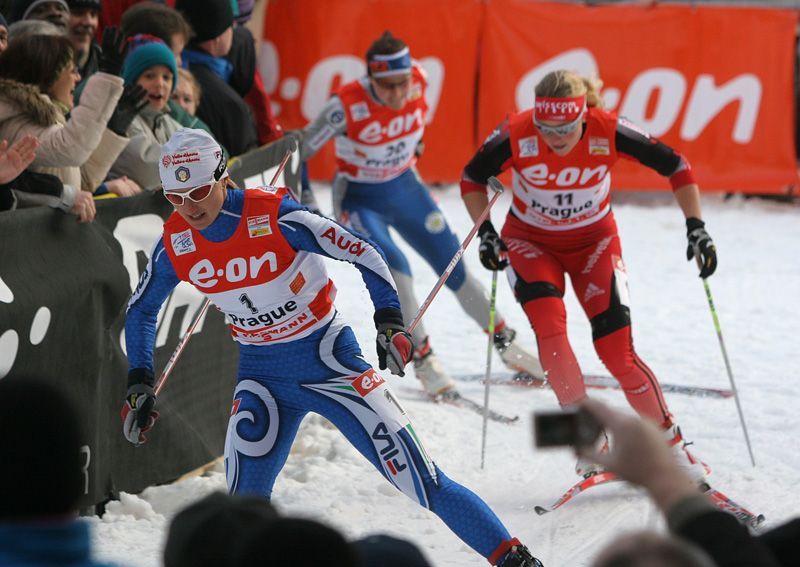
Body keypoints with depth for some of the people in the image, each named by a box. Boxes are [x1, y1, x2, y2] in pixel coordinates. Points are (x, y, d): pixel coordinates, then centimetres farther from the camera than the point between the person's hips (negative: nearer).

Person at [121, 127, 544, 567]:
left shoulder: (275, 217, -23)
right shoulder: (174, 243, -9)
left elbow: (364, 255, -17)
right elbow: (140, 310, 9)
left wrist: (389, 323, -27)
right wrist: (139, 385, 3)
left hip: (327, 360, -4)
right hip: (261, 375, 4)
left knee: (421, 480, -8)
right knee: (245, 502, -11)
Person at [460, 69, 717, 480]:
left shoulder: (608, 131, -26)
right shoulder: (516, 135, -26)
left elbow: (676, 166, -12)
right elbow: (472, 178, -7)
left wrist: (696, 227, -18)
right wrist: (484, 230, -19)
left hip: (594, 241, 0)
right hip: (531, 243, 0)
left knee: (617, 351, -12)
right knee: (547, 319, -29)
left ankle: (672, 448, 4)